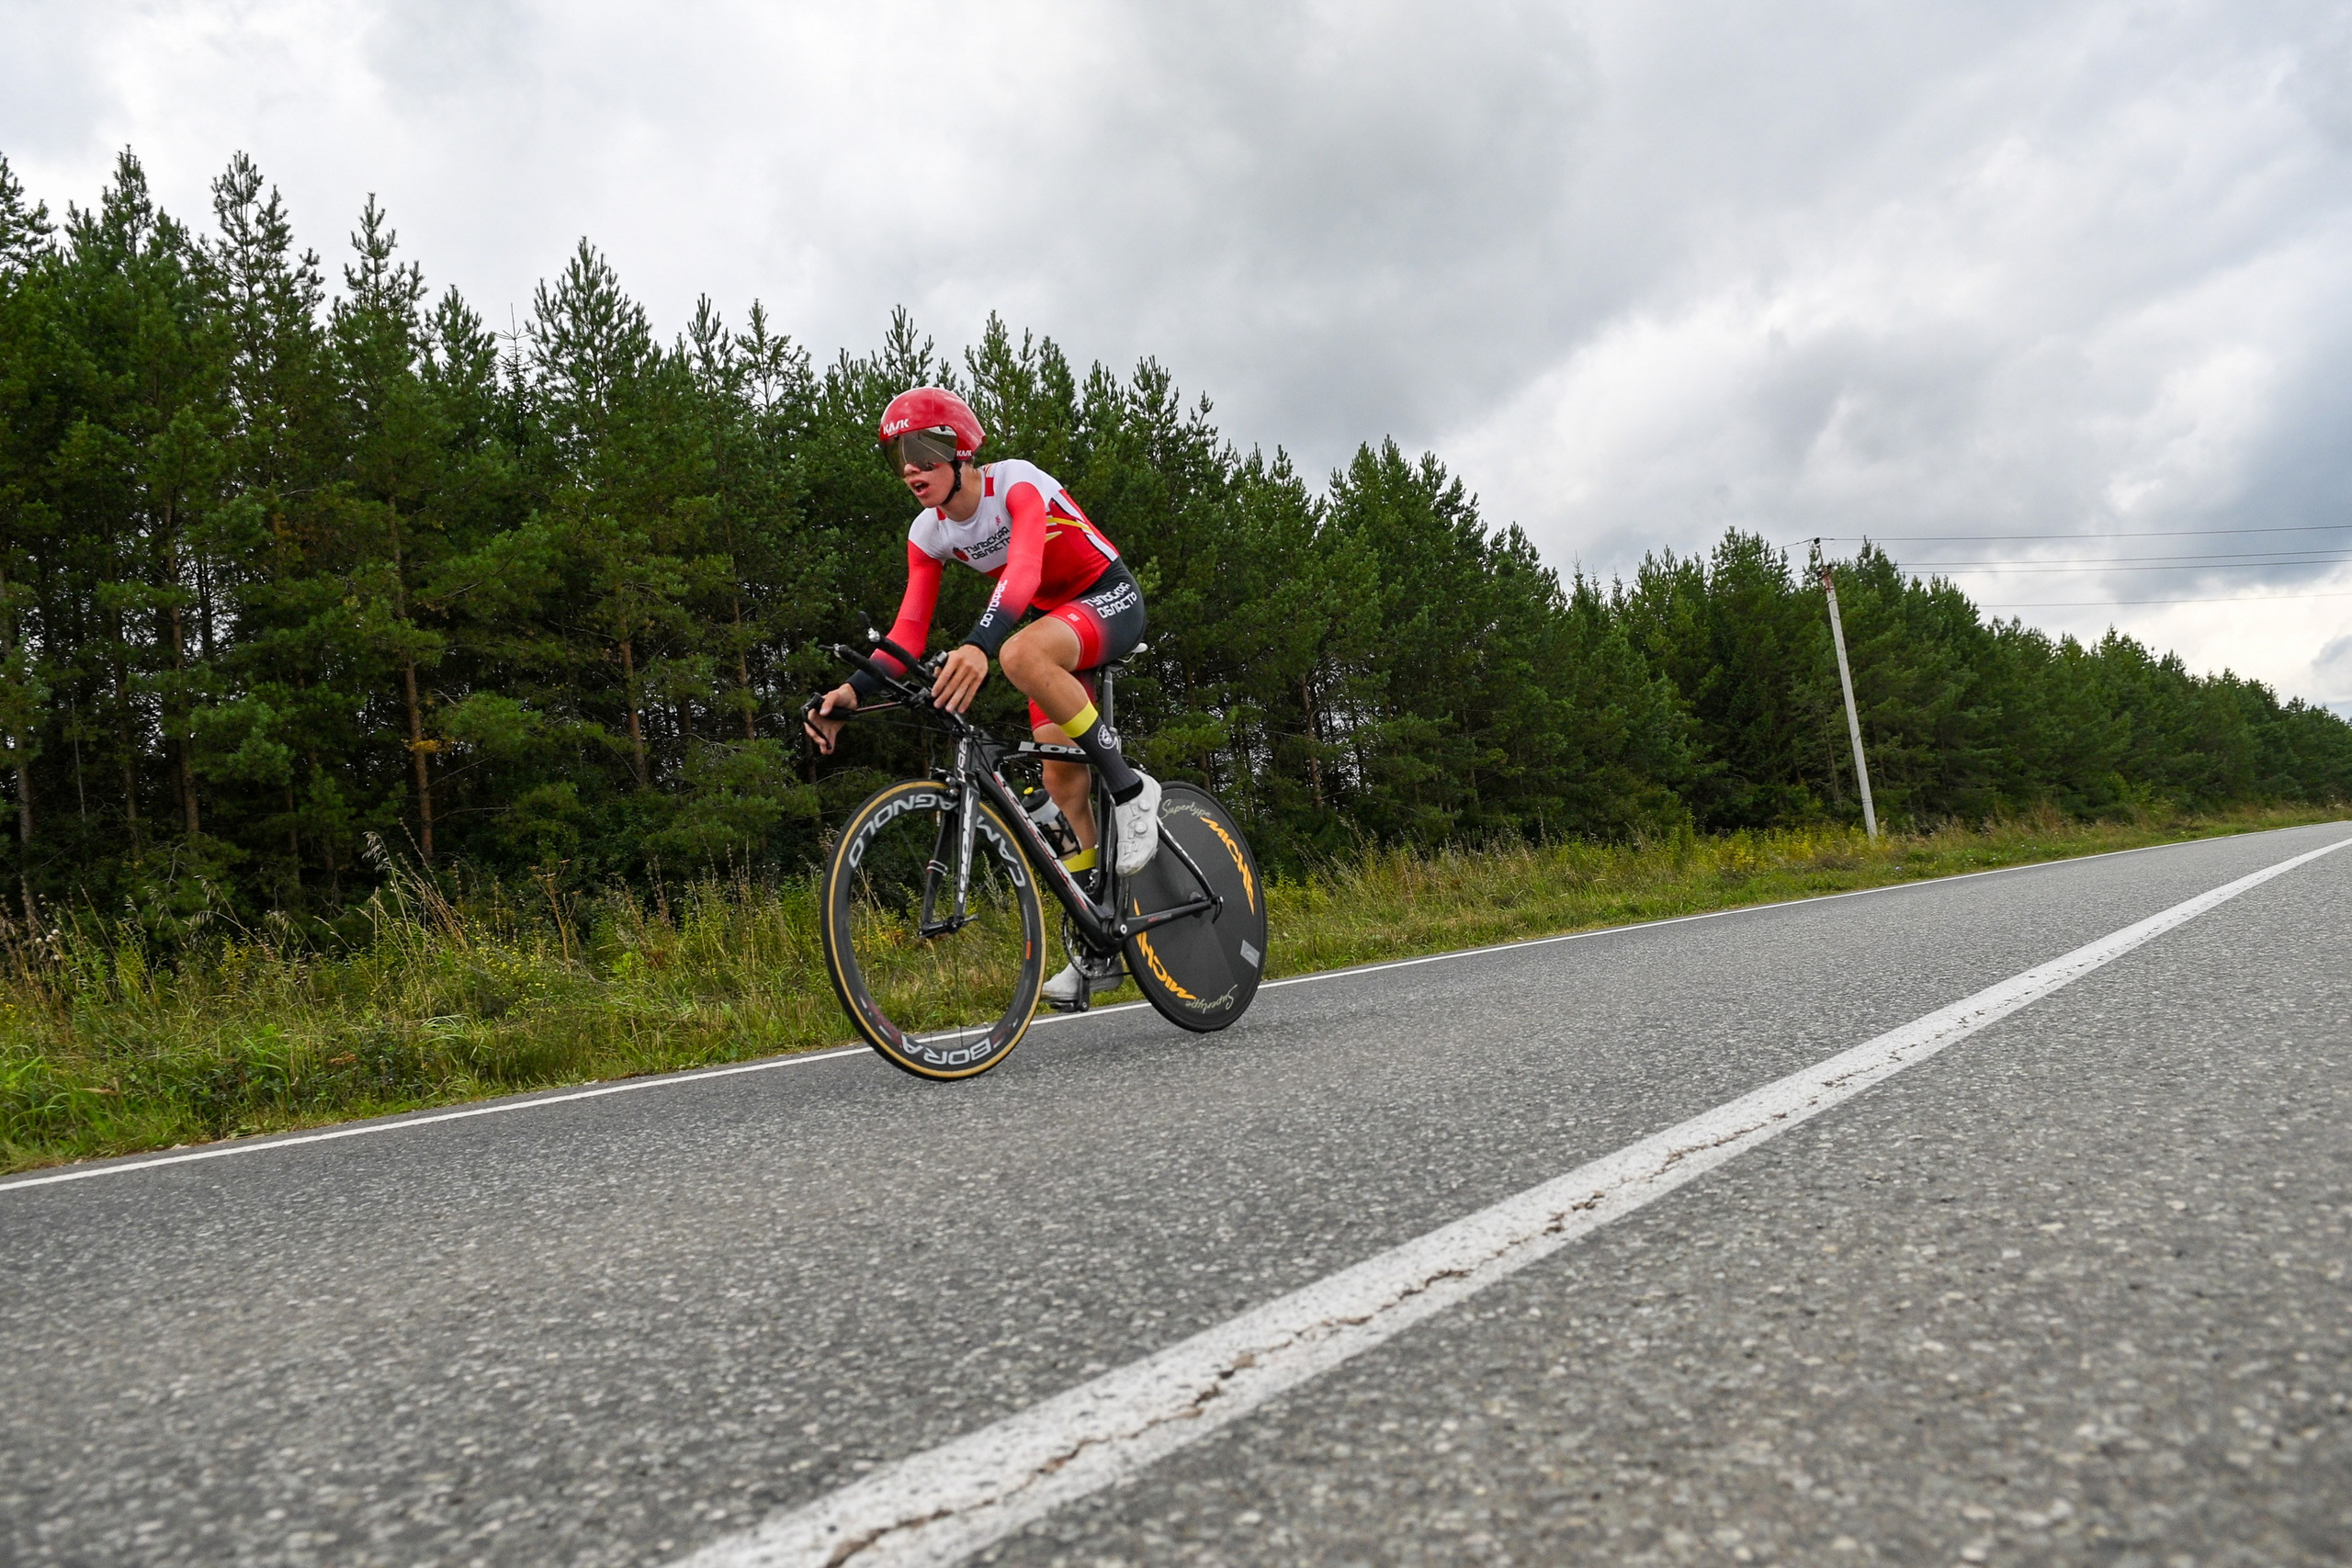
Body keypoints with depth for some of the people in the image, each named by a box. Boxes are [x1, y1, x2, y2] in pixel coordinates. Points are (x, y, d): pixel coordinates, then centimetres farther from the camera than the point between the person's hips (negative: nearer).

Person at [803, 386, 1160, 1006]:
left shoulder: (1016, 483, -25)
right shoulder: (928, 533, -5)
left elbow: (1024, 569, -43)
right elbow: (909, 630, -10)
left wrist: (978, 645, -61)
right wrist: (853, 691, -27)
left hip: (1112, 600, -7)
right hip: (1055, 620, 7)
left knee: (1019, 654, -38)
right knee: (1059, 773, -2)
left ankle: (1130, 788, -23)